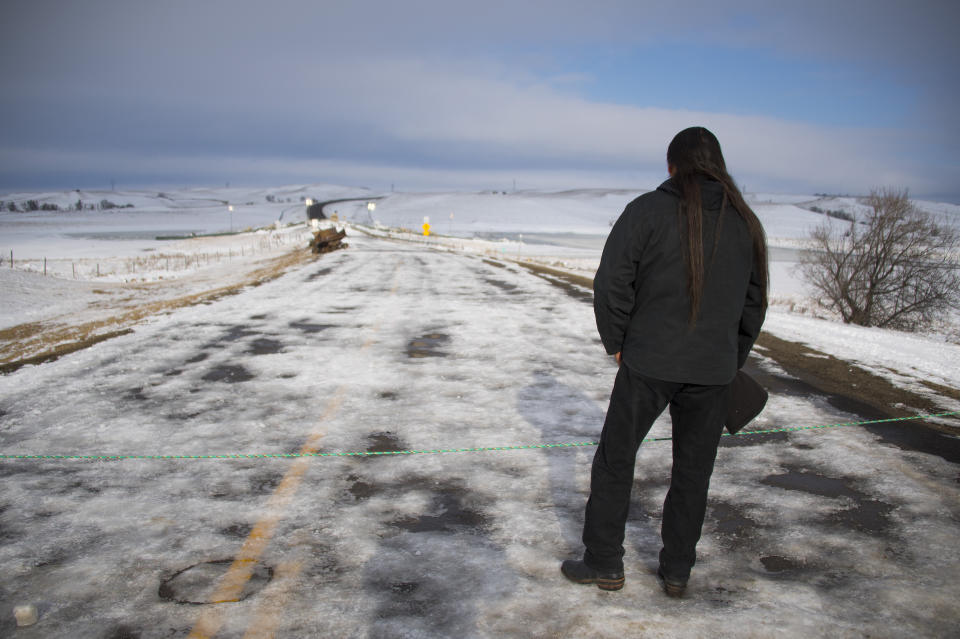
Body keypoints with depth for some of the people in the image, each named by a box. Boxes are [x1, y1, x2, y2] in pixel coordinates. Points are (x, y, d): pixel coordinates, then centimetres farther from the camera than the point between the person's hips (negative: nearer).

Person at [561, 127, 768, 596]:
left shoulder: (648, 210, -7)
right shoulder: (746, 223, 7)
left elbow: (611, 283, -11)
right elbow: (754, 302, 13)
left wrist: (616, 343, 2)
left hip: (649, 362, -4)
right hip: (712, 370, 4)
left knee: (615, 459, 11)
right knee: (693, 471, 15)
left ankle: (603, 564, 19)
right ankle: (676, 572, 25)